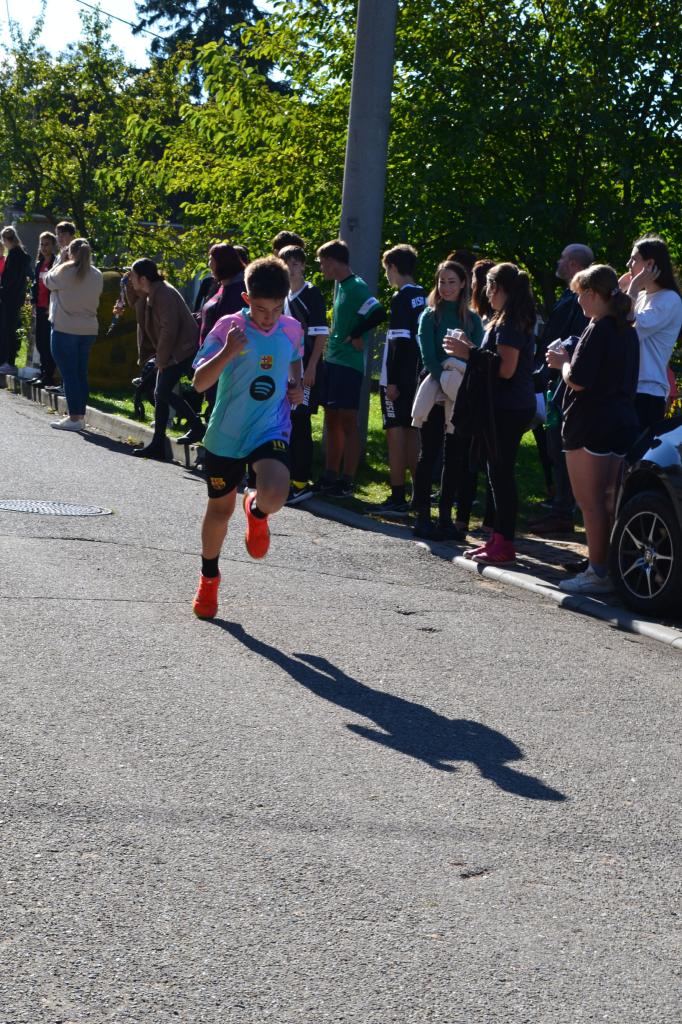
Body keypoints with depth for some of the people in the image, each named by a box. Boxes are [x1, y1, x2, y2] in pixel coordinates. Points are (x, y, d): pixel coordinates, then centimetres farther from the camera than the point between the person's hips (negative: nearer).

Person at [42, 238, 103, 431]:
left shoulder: (65, 271, -13)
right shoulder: (97, 275, 3)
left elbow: (48, 281, 3)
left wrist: (61, 262, 12)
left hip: (65, 329, -5)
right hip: (89, 330, 5)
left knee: (69, 373, -2)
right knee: (81, 373, 12)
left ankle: (74, 418, -4)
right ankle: (80, 415, 15)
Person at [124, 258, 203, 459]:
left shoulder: (164, 295, -20)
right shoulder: (149, 293, 10)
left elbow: (169, 329, -23)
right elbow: (134, 303, 30)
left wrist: (161, 360, -17)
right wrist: (129, 285, 12)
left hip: (181, 350, -10)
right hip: (169, 352, 10)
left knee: (163, 391, -14)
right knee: (160, 394, 9)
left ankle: (197, 427, -4)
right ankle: (157, 445, 13)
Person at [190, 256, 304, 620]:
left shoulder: (292, 330, -1)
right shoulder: (229, 327, -12)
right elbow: (199, 382, -17)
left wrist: (296, 385, 3)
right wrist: (227, 353, -32)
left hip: (271, 429, 1)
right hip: (225, 434, -1)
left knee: (274, 496, -27)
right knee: (220, 508, 15)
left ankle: (257, 512, 13)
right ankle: (209, 577, 41)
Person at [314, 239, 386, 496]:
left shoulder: (356, 287, -14)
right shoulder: (340, 286, 15)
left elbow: (378, 314, -26)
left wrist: (355, 336, -17)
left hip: (348, 364, -10)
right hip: (332, 360, 10)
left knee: (347, 422, -6)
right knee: (332, 420, 12)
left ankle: (347, 482, -2)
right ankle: (330, 477, 19)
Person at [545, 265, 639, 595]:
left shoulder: (598, 329, -14)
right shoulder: (628, 332, 12)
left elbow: (578, 380, -19)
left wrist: (562, 362, 0)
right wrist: (571, 360, 15)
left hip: (590, 425, -9)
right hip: (623, 422, 9)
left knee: (590, 502, -4)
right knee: (609, 501, 12)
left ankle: (597, 574, -4)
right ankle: (611, 569, 15)